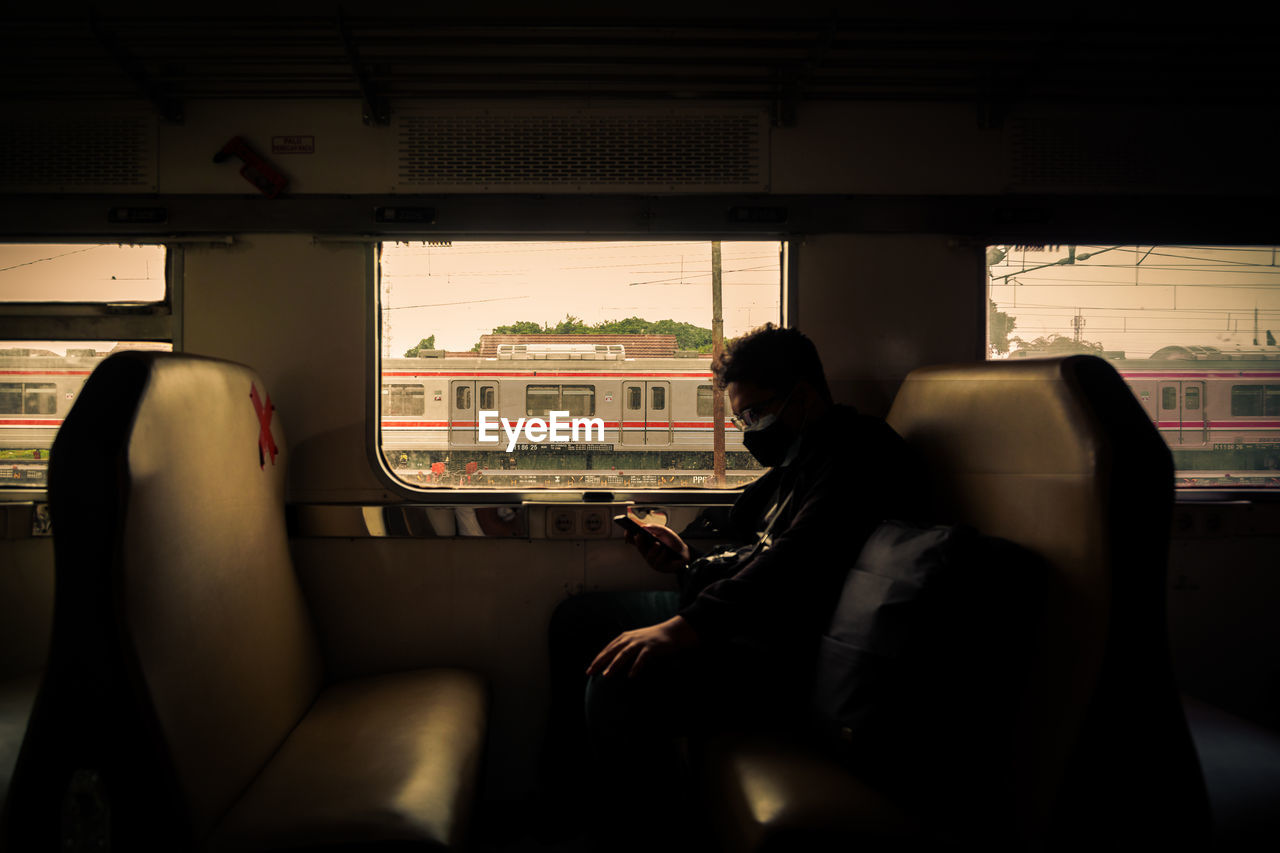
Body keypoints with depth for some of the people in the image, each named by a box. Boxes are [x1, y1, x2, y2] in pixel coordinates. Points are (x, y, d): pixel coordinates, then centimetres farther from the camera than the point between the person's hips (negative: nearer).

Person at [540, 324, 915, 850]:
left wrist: (686, 626, -36)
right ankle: (567, 792, 27)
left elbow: (797, 562, -28)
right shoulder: (795, 458, 18)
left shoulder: (858, 452, -14)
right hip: (722, 614, 11)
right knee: (576, 618, 17)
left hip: (776, 654, -11)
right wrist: (686, 559, 7)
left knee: (617, 688, -32)